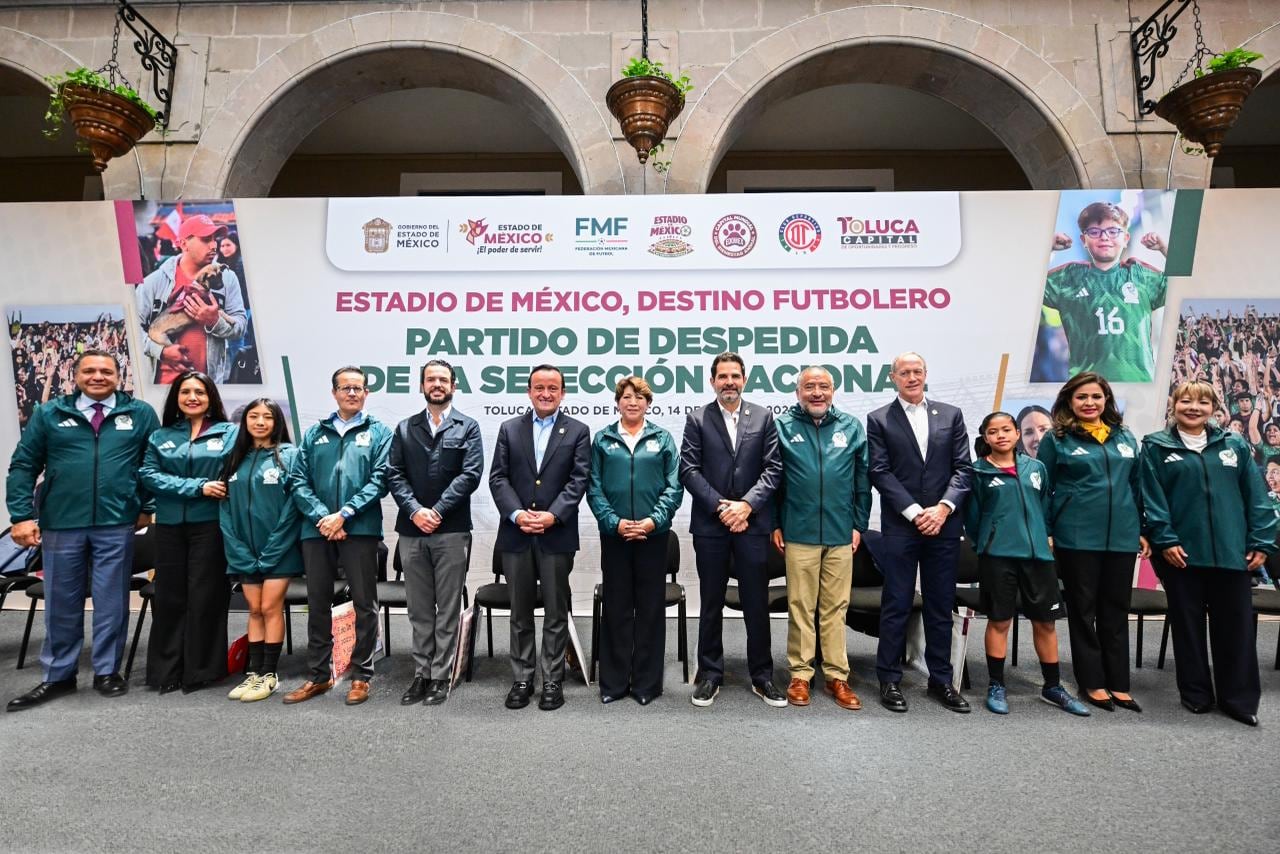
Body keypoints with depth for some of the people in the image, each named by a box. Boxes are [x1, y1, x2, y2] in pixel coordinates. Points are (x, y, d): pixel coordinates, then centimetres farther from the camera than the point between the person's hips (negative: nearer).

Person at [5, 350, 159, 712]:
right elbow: (23, 466, 4)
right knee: (61, 603, 12)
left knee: (112, 602, 6)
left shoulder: (140, 414, 3)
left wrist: (147, 506, 4)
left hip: (117, 525, -1)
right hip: (61, 524, 1)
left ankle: (107, 671, 20)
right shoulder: (49, 414, 5)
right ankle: (58, 676, 26)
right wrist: (21, 515, -5)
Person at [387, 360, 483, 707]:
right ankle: (422, 674, 22)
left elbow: (470, 474, -7)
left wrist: (437, 511, -14)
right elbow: (394, 474, 4)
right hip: (411, 531, 3)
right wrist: (415, 510, -12)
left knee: (447, 610, 4)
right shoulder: (405, 428, 13)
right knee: (419, 610, 11)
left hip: (452, 531, -3)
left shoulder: (467, 427, 4)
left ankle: (441, 677, 14)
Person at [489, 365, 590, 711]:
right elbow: (498, 477, 1)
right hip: (515, 534, 2)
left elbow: (578, 480, -5)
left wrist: (552, 515, -17)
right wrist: (517, 513, -13)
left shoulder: (578, 431, 4)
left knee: (556, 613, 7)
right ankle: (522, 679, 24)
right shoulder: (509, 429, 9)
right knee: (520, 613, 12)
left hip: (557, 536, -2)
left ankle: (552, 681, 19)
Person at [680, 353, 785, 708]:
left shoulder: (763, 417, 5)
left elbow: (773, 468, -1)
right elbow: (689, 469, -4)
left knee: (757, 602, 7)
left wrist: (746, 504, -12)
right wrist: (720, 506, -12)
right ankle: (710, 674, 22)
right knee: (711, 603, 10)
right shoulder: (697, 419, 3)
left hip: (752, 522, 1)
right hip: (710, 524, 0)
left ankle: (761, 676, 21)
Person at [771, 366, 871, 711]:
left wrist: (859, 524, 6)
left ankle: (837, 676, 19)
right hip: (799, 532, -2)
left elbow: (863, 479, 9)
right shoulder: (783, 427, 1)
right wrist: (775, 525, 0)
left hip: (841, 533, 2)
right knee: (800, 606, 6)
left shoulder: (851, 427, 6)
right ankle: (800, 674, 17)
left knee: (835, 607, 9)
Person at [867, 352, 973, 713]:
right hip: (900, 526, -2)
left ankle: (941, 680, 23)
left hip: (944, 526, 3)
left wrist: (943, 507, -11)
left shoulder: (951, 415, 10)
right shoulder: (879, 420, 2)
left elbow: (963, 468, 4)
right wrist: (915, 512, -13)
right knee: (896, 606, 3)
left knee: (941, 607, 11)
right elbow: (881, 472, -5)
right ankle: (890, 680, 14)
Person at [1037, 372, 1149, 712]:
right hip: (1077, 538, -4)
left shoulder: (1125, 438, 11)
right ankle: (1093, 682, 15)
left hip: (1122, 537, 4)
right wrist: (1044, 534, -6)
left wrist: (1142, 529, 11)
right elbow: (1041, 490, -2)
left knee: (1116, 611, 10)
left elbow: (1136, 487, 15)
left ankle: (1119, 684, 20)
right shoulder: (1057, 439, -2)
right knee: (1083, 610, 5)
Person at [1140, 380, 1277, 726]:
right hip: (1182, 551, -2)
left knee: (1236, 625, 7)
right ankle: (1196, 694, 21)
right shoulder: (1156, 447, 1)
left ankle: (1239, 698, 20)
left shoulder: (1234, 445, 9)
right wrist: (1164, 539, -12)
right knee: (1188, 624, 9)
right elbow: (1152, 498, -4)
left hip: (1231, 551, 2)